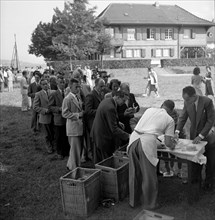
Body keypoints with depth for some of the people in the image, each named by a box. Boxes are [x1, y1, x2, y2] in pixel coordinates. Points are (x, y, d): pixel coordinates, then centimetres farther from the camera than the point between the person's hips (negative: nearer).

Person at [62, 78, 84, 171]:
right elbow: (65, 113, -18)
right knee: (75, 148, -1)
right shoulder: (67, 99, -13)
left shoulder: (78, 97, 14)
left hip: (80, 126, 9)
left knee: (79, 148, 16)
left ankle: (70, 165, 30)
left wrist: (82, 113, 5)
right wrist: (77, 115, -20)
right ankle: (74, 169, 13)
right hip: (73, 127, -9)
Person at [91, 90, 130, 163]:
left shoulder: (106, 100, 4)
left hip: (97, 135, 10)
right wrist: (128, 136, -27)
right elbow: (114, 129, -28)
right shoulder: (110, 108, -28)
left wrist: (117, 123, 14)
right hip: (104, 138, -10)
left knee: (98, 161, 20)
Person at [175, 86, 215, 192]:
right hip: (194, 135, 3)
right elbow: (182, 117, -2)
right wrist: (177, 131, -17)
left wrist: (201, 136, -23)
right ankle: (196, 181, 26)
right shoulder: (187, 103, -10)